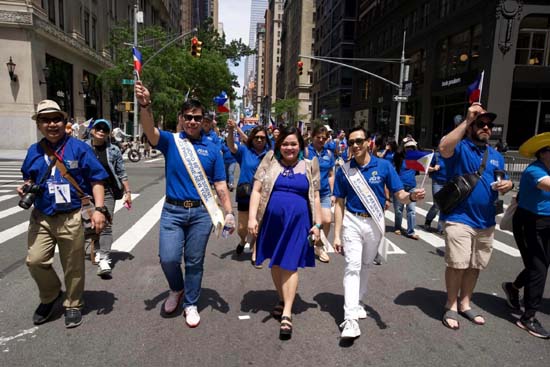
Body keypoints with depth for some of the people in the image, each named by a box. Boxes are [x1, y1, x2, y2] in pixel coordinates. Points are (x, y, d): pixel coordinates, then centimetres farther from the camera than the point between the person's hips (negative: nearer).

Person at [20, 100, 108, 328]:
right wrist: (25, 188, 0)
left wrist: (99, 209, -15)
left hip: (72, 218, -4)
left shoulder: (78, 148, -4)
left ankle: (73, 305, 27)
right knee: (35, 261, 0)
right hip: (41, 218, 4)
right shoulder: (34, 151, 9)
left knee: (73, 266, 6)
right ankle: (50, 296, 29)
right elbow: (29, 180, 24)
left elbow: (96, 180, -6)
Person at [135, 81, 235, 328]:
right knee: (168, 258, -7)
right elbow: (150, 130, -20)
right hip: (173, 210, 0)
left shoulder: (212, 149, 4)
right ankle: (176, 289, 27)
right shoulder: (170, 141, 2)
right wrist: (145, 105, -39)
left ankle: (191, 304, 29)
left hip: (201, 212, 1)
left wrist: (229, 213, -2)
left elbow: (220, 185, 4)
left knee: (195, 261, 9)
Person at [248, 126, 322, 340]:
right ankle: (282, 299, 34)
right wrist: (252, 217, -9)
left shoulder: (309, 166, 5)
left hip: (297, 222, -1)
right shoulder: (270, 162, 3)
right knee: (275, 263, 13)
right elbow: (257, 191, 0)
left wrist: (317, 224, 2)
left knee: (290, 264, -4)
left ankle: (287, 313, 1)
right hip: (272, 220, 2)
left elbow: (315, 197, 8)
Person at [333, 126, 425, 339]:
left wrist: (412, 196, -32)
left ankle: (357, 301, 39)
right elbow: (339, 204, -2)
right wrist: (336, 235, -5)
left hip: (375, 222, 2)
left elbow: (399, 195, -7)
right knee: (353, 266, -10)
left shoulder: (384, 166, -6)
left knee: (365, 265, 18)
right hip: (352, 221, -1)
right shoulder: (344, 170, -5)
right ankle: (350, 318, -11)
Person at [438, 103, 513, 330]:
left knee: (475, 266, 14)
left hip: (486, 221, 7)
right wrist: (467, 120, -26)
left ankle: (465, 303, 30)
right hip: (459, 218, -6)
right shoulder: (460, 147, -5)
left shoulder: (496, 155, 15)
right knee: (457, 265, -4)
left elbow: (502, 184, 22)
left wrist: (507, 184, -4)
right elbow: (444, 148, -29)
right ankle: (451, 306, 13)